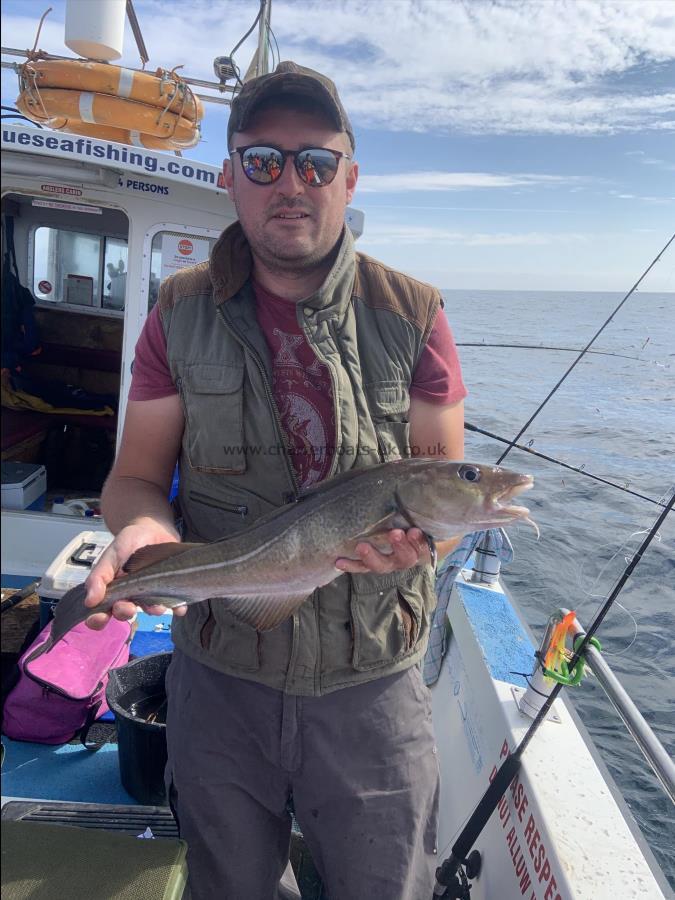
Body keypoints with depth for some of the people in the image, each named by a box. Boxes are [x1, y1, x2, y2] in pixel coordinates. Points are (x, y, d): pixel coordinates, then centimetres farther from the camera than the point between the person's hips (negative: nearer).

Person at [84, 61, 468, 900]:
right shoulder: (182, 312, -3)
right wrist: (142, 528, -24)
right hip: (219, 678, 2)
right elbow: (135, 476, -1)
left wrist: (415, 531, -26)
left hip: (371, 686, 0)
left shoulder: (411, 313, -6)